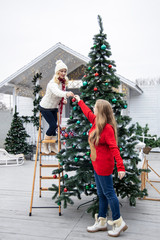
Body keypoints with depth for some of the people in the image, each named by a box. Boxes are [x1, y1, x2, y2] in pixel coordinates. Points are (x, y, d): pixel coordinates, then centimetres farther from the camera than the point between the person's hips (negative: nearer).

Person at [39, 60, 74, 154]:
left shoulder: (63, 82, -3)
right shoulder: (53, 83, -29)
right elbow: (56, 92, -51)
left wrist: (64, 100, -10)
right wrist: (66, 94, -70)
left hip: (54, 107, 7)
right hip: (45, 107, -7)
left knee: (54, 126, 7)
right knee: (53, 125, -11)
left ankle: (53, 146, 19)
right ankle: (45, 145, 8)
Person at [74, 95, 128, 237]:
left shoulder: (107, 128, -21)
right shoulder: (96, 122, 5)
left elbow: (114, 148, -26)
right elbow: (88, 113, 24)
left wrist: (121, 167, -32)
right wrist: (79, 101, 37)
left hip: (104, 166, -9)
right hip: (97, 164, 9)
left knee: (108, 192, 0)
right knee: (101, 194, 16)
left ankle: (118, 222, 16)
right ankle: (101, 222, 28)